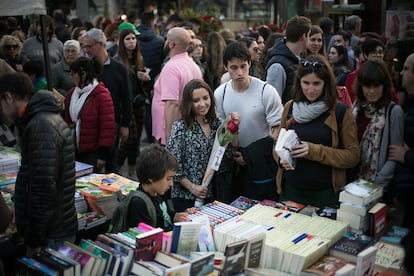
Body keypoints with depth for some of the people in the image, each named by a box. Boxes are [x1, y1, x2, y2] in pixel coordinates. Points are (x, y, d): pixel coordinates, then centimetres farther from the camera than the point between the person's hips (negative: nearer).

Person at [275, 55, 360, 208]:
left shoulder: (341, 112, -6)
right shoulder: (289, 107, 4)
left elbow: (353, 156, -8)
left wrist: (314, 151, -19)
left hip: (325, 193, -3)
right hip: (290, 189, 3)